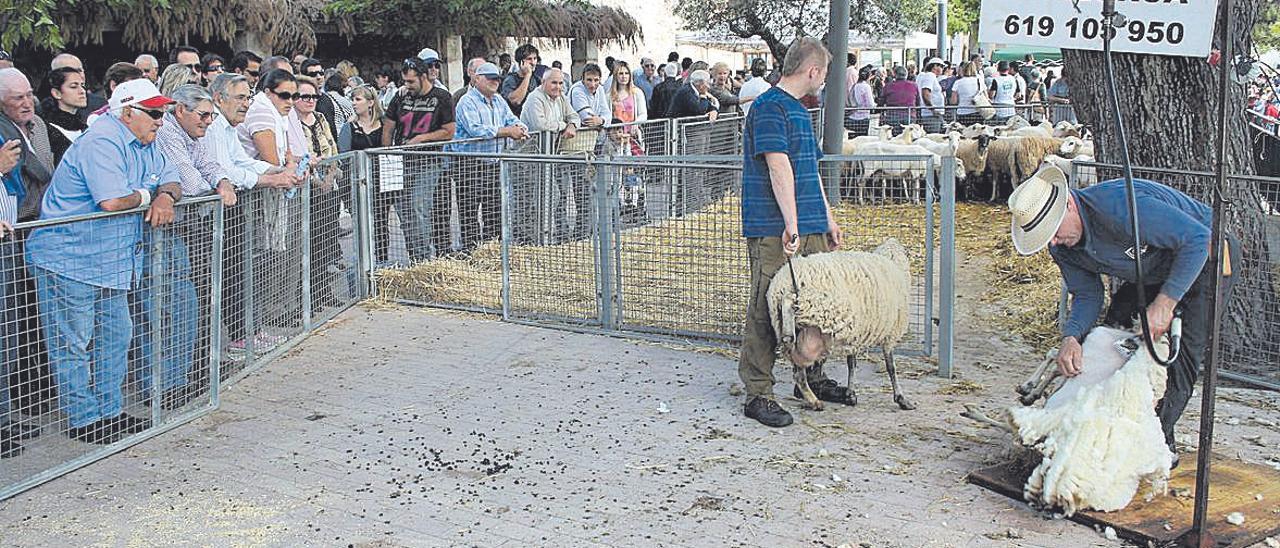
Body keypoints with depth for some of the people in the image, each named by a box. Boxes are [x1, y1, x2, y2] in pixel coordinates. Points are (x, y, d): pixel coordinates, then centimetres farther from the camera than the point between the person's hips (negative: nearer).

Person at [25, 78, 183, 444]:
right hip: (68, 259, -10)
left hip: (110, 260, 10)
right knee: (73, 344, 0)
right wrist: (146, 195, -11)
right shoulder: (102, 141, -20)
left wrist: (166, 196, -10)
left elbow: (171, 181, 14)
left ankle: (111, 411, 26)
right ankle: (84, 420, 7)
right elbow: (112, 200, -31)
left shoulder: (145, 144, 11)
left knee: (116, 336, 15)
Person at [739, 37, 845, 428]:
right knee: (766, 311, -6)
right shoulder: (769, 107, -11)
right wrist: (791, 223, -26)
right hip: (774, 231, -9)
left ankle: (813, 378, 28)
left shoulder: (798, 110, 20)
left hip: (809, 227, 10)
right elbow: (779, 166, -20)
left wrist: (827, 219, 25)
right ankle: (758, 394, -1)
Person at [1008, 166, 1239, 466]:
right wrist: (1071, 336, -25)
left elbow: (1198, 238, -37)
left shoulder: (1120, 206, -39)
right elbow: (1087, 294, -4)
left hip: (1206, 257, -8)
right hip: (1154, 270, 8)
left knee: (1183, 349, -15)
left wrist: (1164, 303, -37)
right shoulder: (1063, 244, -11)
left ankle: (1160, 443, -5)